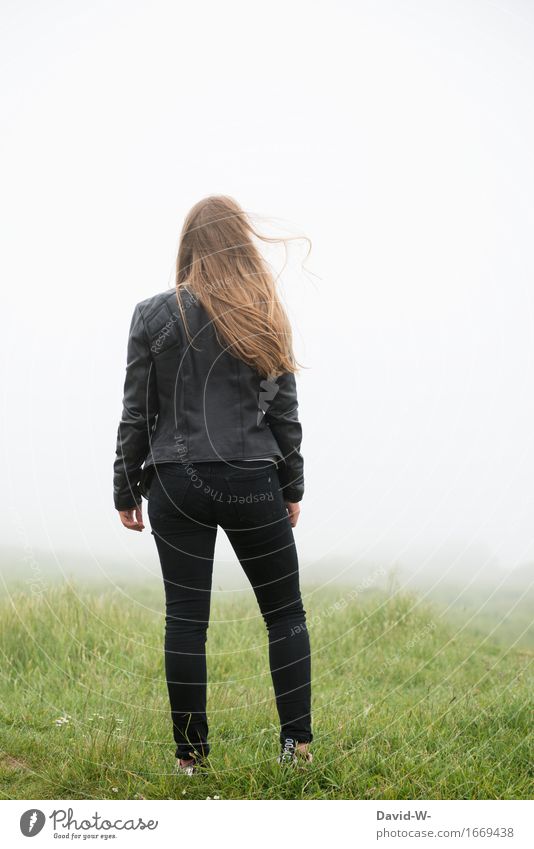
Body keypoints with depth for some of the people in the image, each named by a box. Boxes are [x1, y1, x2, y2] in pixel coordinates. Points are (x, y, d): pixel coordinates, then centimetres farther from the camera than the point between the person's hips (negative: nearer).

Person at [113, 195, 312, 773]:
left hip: (177, 485, 0)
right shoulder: (266, 318, 1)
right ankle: (296, 744, 10)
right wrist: (292, 486, 14)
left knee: (185, 618, 5)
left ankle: (190, 754, 10)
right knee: (285, 613, 11)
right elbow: (284, 412, 4)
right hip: (254, 485, 0)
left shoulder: (154, 314, -2)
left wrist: (126, 489, 9)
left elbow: (136, 412, 0)